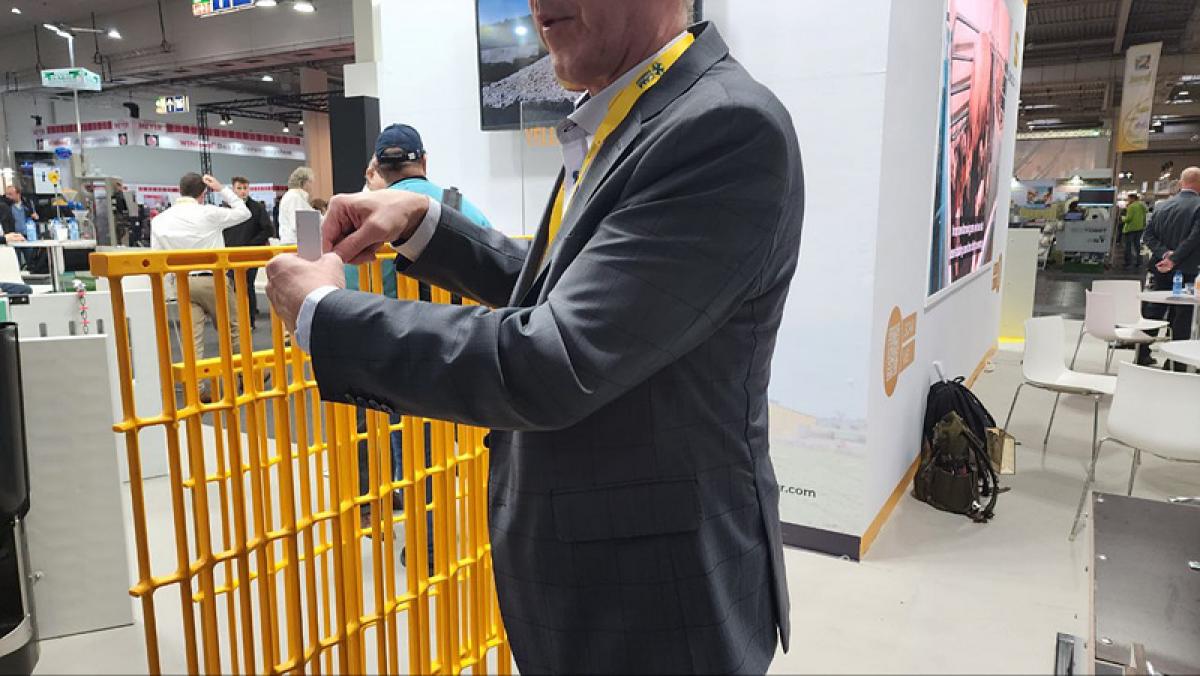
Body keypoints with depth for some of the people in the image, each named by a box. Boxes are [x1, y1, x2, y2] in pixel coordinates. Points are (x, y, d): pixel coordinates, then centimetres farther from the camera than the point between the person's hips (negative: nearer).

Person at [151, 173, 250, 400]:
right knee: (232, 328, 11)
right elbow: (244, 212, 8)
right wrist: (222, 189, 12)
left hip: (183, 283, 3)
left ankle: (198, 388, 1)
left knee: (192, 337, 2)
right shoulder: (209, 213, -6)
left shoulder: (159, 220, 5)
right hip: (212, 279, -3)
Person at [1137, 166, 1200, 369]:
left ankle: (1142, 355, 18)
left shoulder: (1162, 206, 5)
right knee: (1181, 321, 3)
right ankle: (1178, 363, 8)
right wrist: (1173, 260, -18)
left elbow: (1148, 235, 0)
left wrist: (1164, 253, -9)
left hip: (1161, 271, 5)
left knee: (1152, 314, 14)